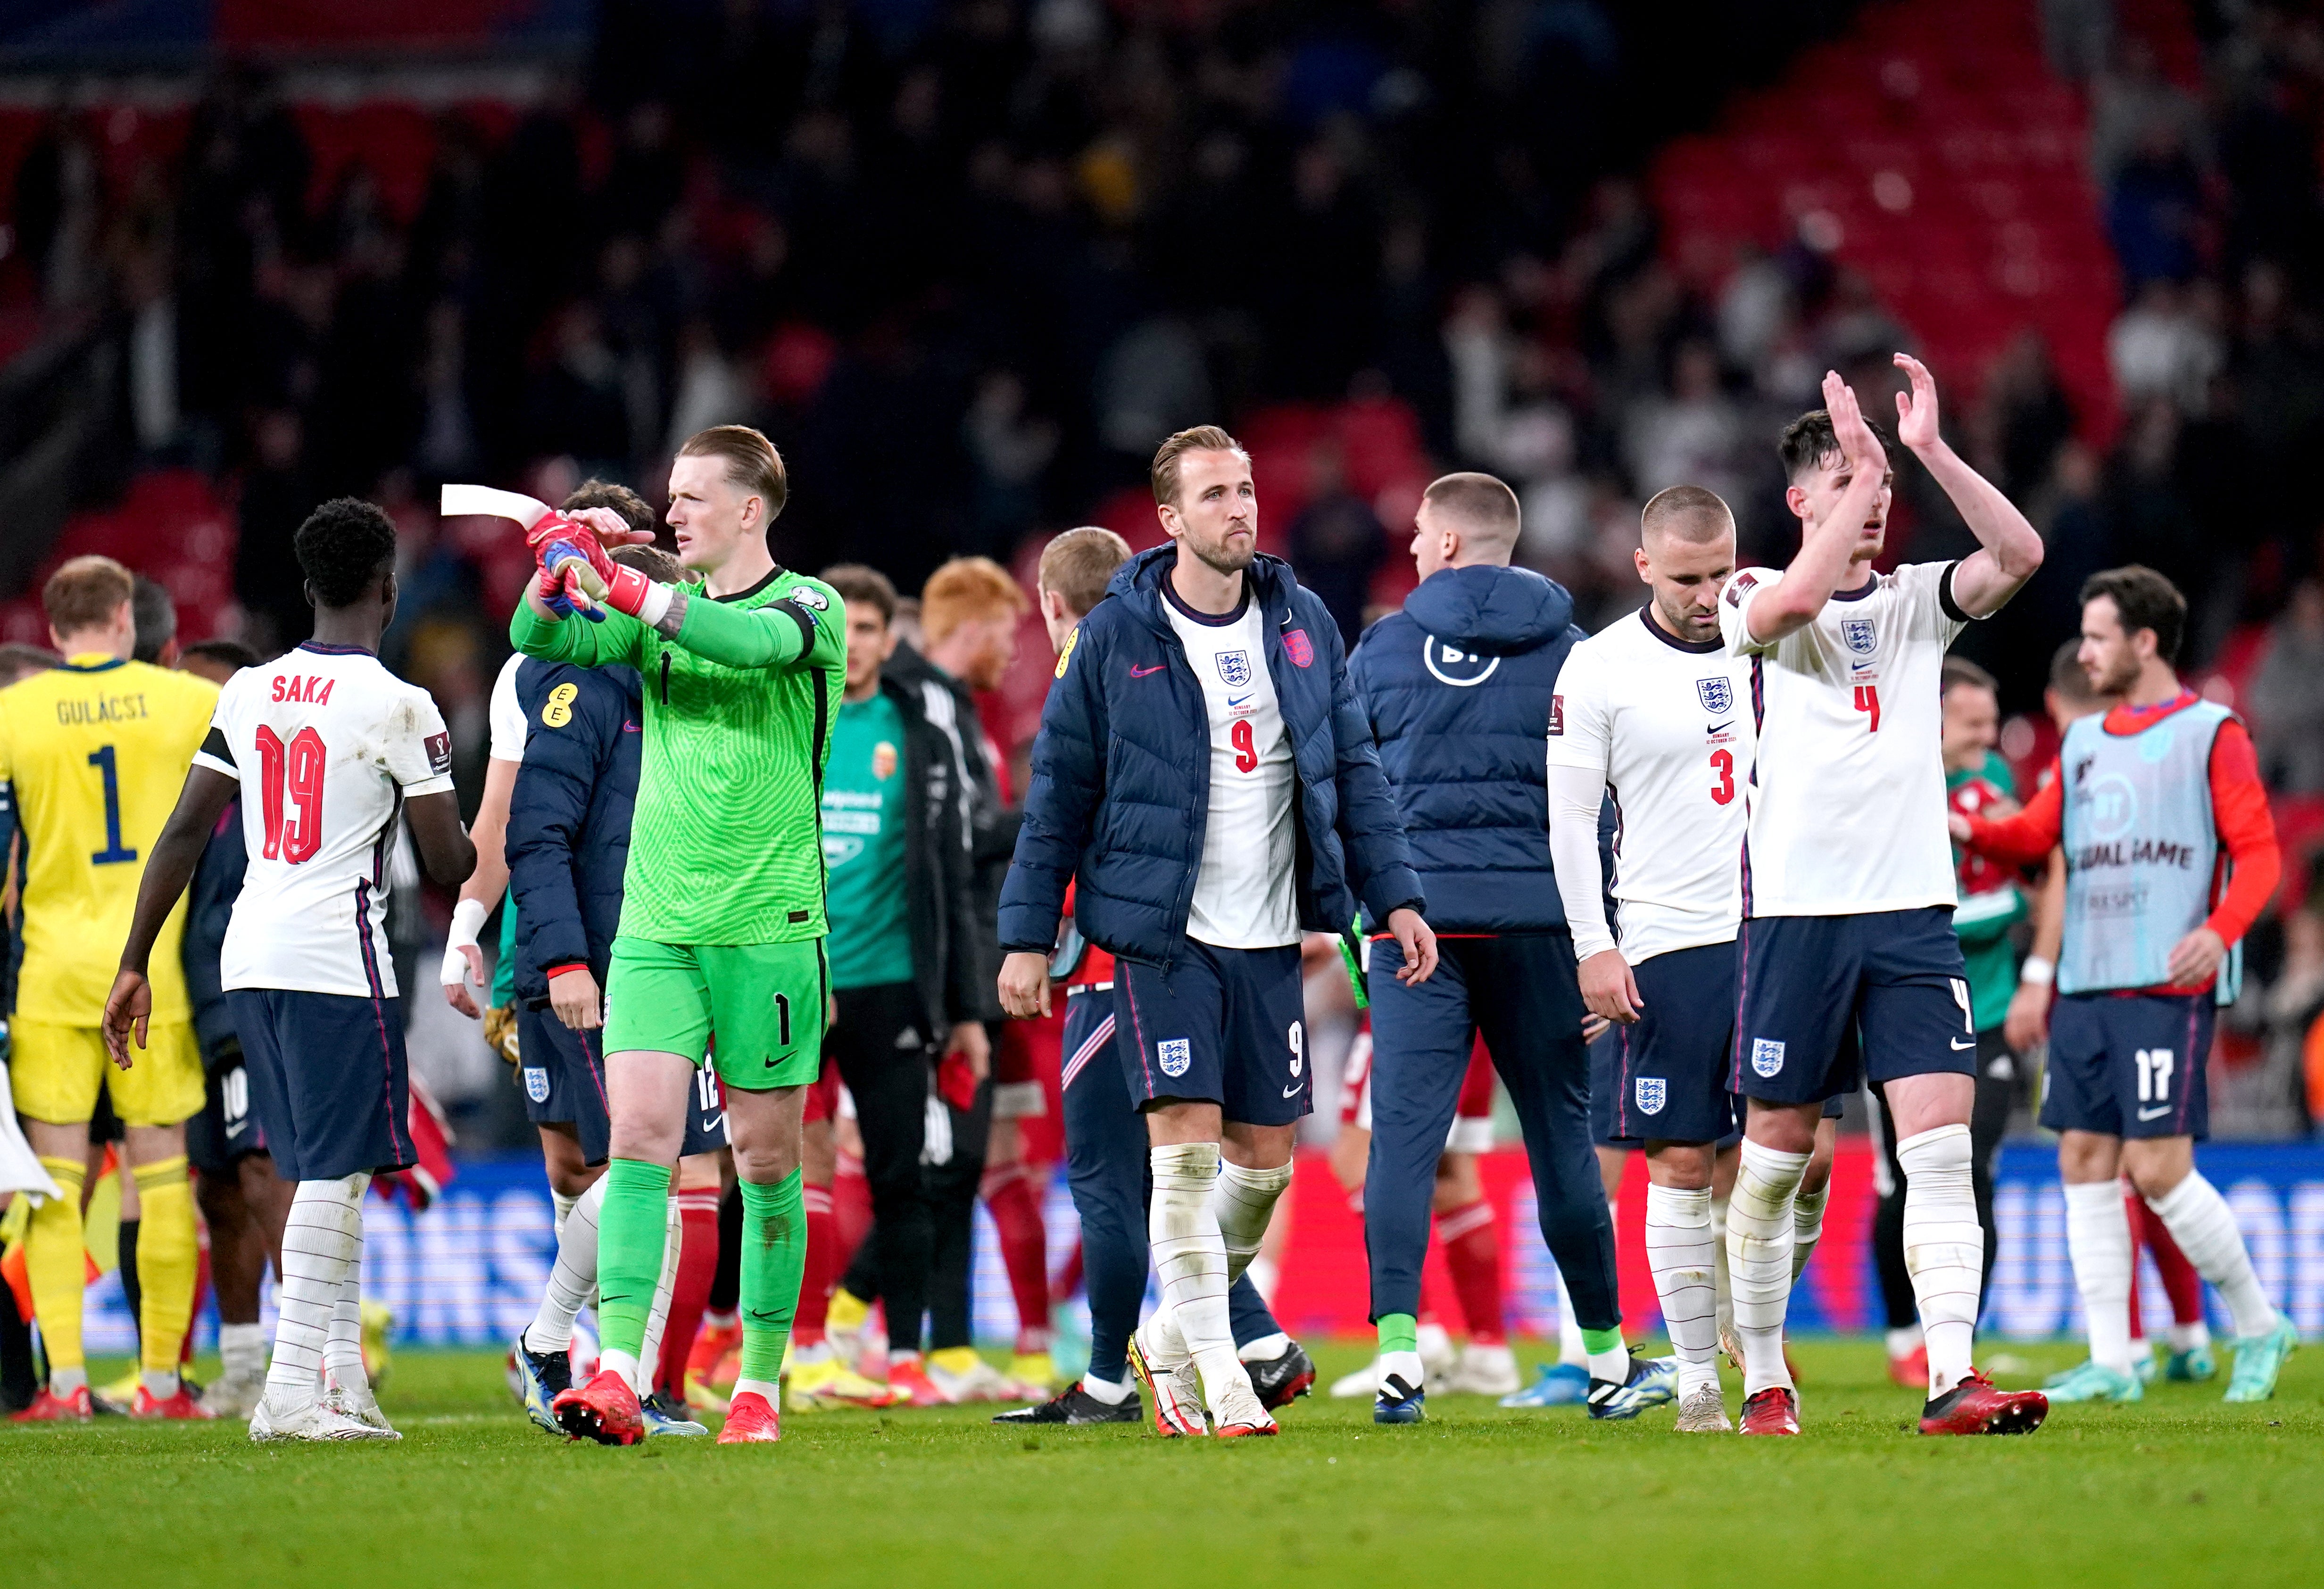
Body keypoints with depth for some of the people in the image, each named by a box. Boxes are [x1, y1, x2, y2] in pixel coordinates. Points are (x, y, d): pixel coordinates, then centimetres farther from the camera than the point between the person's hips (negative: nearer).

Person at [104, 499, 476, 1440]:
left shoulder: (249, 692, 10)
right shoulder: (398, 707, -8)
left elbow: (184, 834, 10)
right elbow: (447, 865, -5)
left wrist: (135, 965, 15)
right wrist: (488, 844, 19)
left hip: (250, 956, 7)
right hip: (338, 957, -7)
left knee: (325, 1174, 14)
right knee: (334, 1173, -5)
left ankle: (344, 1377, 13)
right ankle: (293, 1389, -12)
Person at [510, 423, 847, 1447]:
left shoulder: (810, 609, -2)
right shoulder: (661, 609, 11)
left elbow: (749, 640, -24)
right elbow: (540, 641, 2)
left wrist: (616, 585, -30)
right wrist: (561, 570, -18)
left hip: (769, 928, -3)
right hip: (655, 927, 3)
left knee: (765, 1160, 3)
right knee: (638, 1139, -10)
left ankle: (759, 1385, 12)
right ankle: (618, 1376, -19)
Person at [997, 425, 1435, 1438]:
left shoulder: (1301, 624, 7)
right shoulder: (1117, 636, -4)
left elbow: (1353, 769, 12)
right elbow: (1059, 790, 0)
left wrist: (1395, 897, 4)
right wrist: (1027, 937, -2)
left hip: (1270, 938, 4)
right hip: (1162, 936, -4)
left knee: (1266, 1157, 6)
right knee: (1186, 1146, -11)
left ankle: (1172, 1337, 26)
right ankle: (1218, 1379, -7)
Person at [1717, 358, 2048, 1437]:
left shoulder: (1917, 600, 13)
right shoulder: (1756, 600, 3)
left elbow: (2020, 554, -5)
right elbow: (1799, 598, -22)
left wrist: (1928, 451, -9)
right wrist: (1857, 470, -15)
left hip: (1914, 912, 2)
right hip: (1796, 910, -2)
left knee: (1941, 1145, -11)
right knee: (1778, 1150, 5)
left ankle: (1953, 1380, -18)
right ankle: (1763, 1381, 19)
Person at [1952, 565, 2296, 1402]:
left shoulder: (2212, 734, -2)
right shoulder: (2084, 741, 18)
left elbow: (2259, 852, -6)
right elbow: (2036, 834, 16)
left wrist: (2220, 931, -22)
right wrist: (1971, 829, -4)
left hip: (2169, 988, -7)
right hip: (2087, 986, 7)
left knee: (2157, 1168, -11)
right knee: (2085, 1163, 2)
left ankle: (2259, 1326, 7)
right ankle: (2111, 1361, 5)